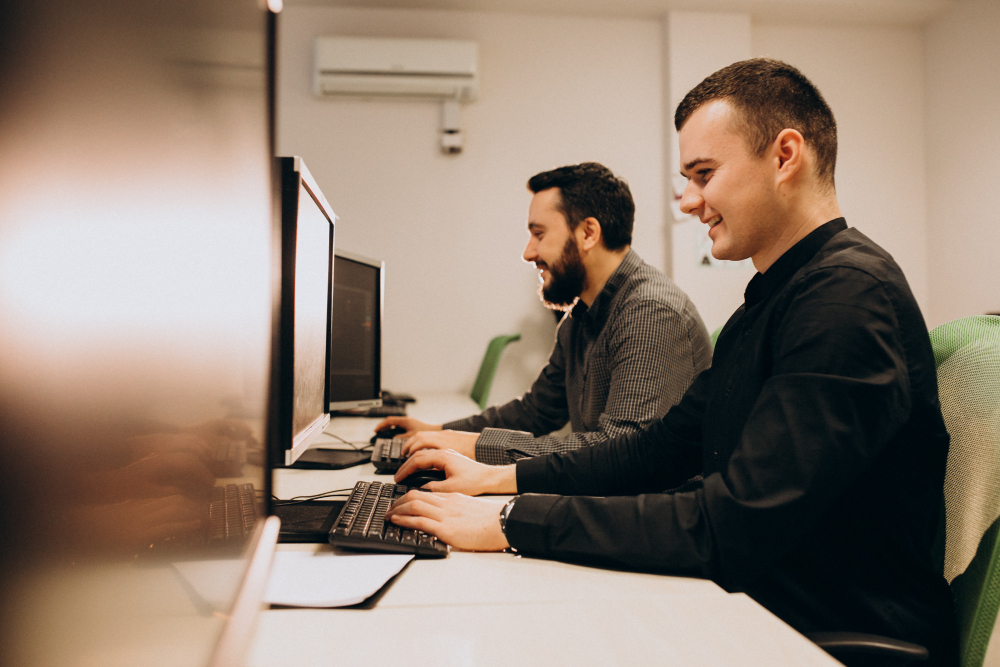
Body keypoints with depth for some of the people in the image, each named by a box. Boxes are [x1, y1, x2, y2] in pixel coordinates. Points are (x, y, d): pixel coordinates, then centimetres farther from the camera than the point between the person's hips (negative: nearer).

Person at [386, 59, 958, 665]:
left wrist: (510, 522, -24)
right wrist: (499, 478, 3)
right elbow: (669, 445, 11)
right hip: (756, 603, 8)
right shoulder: (771, 298, 11)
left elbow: (733, 528, -29)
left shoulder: (850, 294, -22)